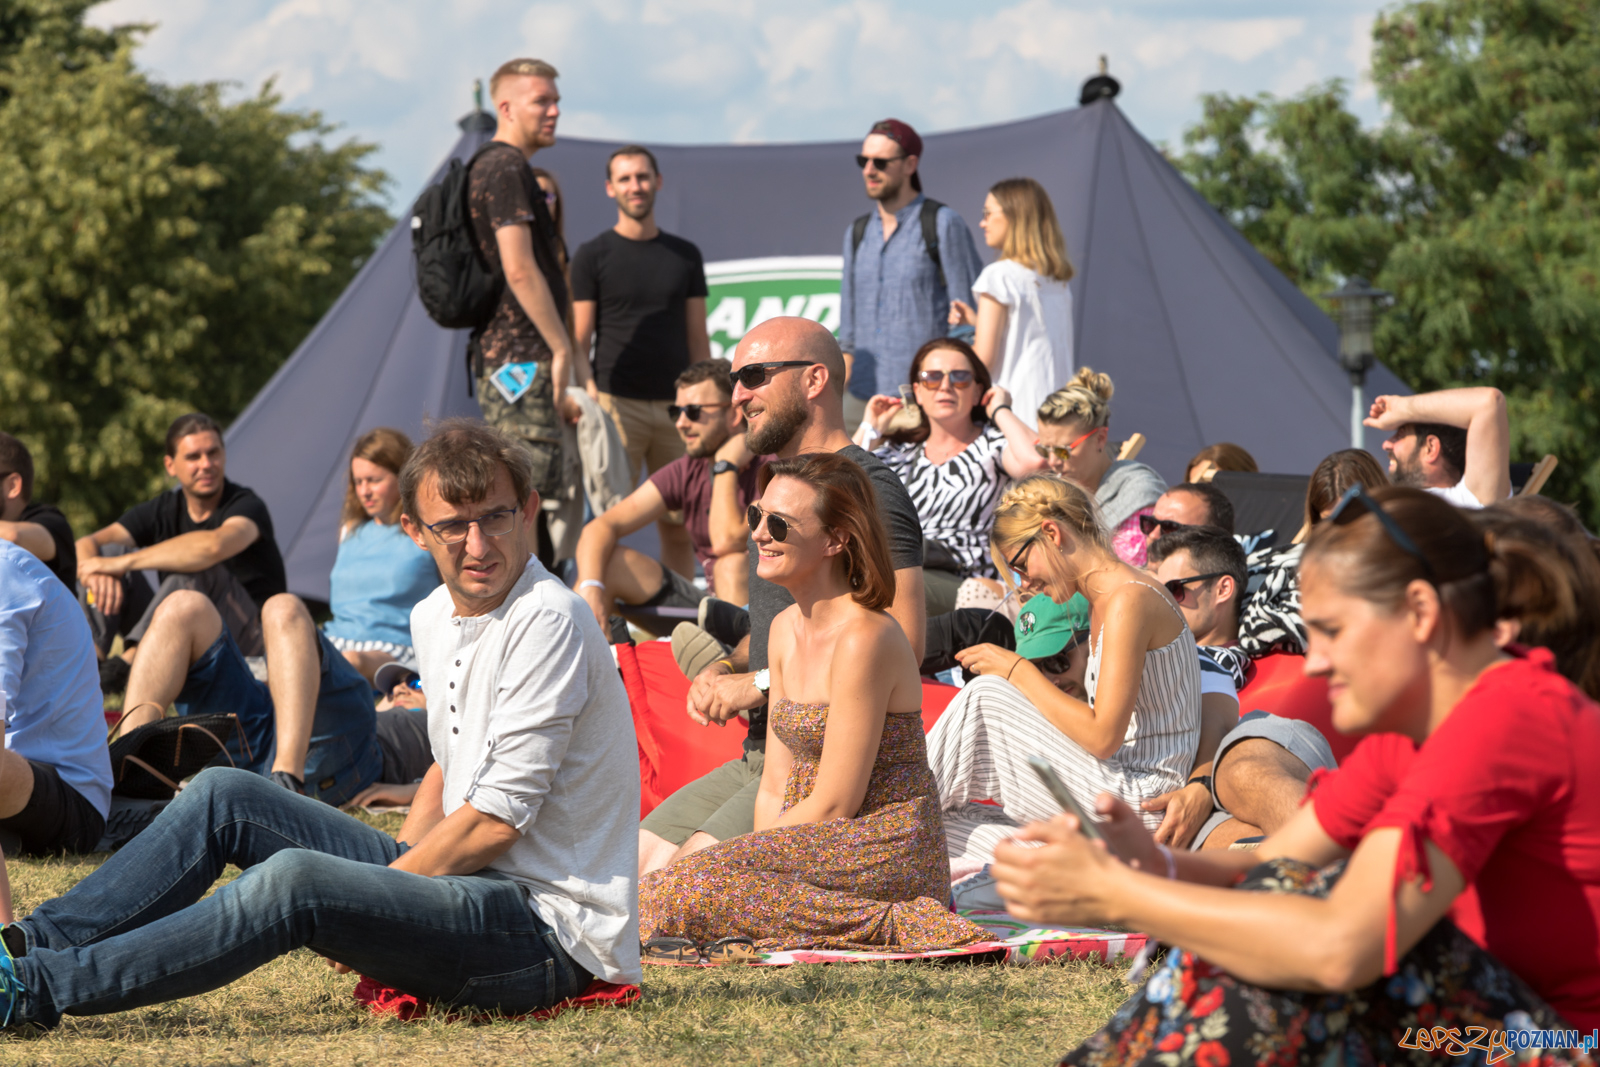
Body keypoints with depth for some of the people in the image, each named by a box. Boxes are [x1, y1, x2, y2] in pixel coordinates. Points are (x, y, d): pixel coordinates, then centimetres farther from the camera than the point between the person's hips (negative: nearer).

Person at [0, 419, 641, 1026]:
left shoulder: (547, 622, -17)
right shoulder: (434, 617, 11)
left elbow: (498, 817, -19)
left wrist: (375, 902, -11)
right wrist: (389, 872, 9)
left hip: (552, 936, -9)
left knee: (295, 880, -30)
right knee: (225, 795, 5)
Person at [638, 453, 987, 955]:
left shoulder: (865, 639, -17)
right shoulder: (786, 628, 12)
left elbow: (833, 806, -16)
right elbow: (774, 787, 12)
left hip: (888, 853, -9)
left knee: (690, 890, -26)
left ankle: (886, 923, -17)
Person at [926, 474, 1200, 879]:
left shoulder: (1128, 601, -16)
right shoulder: (1103, 601, 15)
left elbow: (1103, 736, -20)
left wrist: (1018, 671, -11)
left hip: (1139, 807, -10)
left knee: (986, 697, -12)